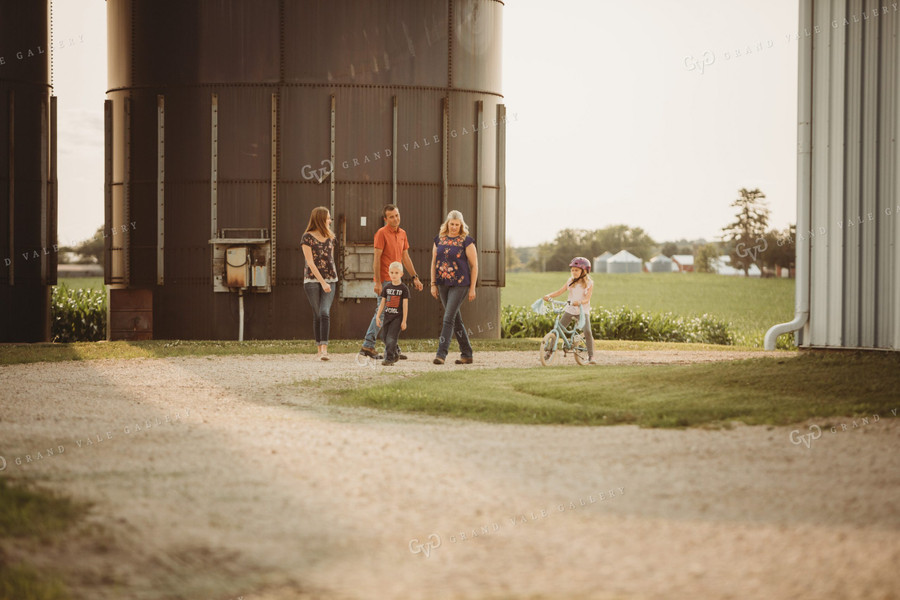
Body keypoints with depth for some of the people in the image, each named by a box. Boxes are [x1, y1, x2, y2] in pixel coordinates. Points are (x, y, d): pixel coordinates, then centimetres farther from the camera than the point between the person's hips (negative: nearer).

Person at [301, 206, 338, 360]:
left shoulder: (330, 237, 10)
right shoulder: (307, 238, -5)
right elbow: (310, 262, -11)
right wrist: (322, 282, -18)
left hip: (330, 280, 3)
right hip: (312, 279, -3)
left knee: (325, 313, -14)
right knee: (317, 315, 1)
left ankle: (324, 349, -20)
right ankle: (319, 350, 10)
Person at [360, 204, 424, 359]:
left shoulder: (402, 233, 13)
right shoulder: (382, 233, -10)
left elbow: (406, 257, 18)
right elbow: (377, 258, -13)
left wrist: (415, 277, 14)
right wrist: (378, 282, -18)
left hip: (395, 280, 8)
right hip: (385, 280, -8)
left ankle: (368, 346, 15)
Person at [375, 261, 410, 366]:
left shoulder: (403, 288, -5)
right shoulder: (386, 287, 7)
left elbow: (405, 305, -5)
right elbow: (382, 302, 11)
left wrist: (404, 321, -8)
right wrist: (378, 316, 6)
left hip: (398, 317, -5)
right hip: (387, 316, 5)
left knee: (391, 338, -14)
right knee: (386, 339, 9)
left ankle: (389, 358, -12)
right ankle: (396, 353, 31)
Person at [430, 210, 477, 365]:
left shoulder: (466, 241, -6)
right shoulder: (439, 239, 8)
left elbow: (474, 265, -4)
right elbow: (434, 262, 13)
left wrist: (472, 288, -7)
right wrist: (433, 284, 7)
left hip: (459, 284, -6)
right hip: (443, 284, 6)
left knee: (448, 318, -13)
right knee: (456, 319, 10)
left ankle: (441, 354, -15)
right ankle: (467, 354, 18)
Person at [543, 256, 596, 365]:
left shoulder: (589, 283, -3)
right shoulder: (570, 281, 9)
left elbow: (587, 299, -13)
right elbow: (560, 291, 2)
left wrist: (579, 302, -34)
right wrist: (549, 295, -15)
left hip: (583, 310, -3)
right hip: (570, 310, 3)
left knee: (587, 332, -21)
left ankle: (591, 356, -13)